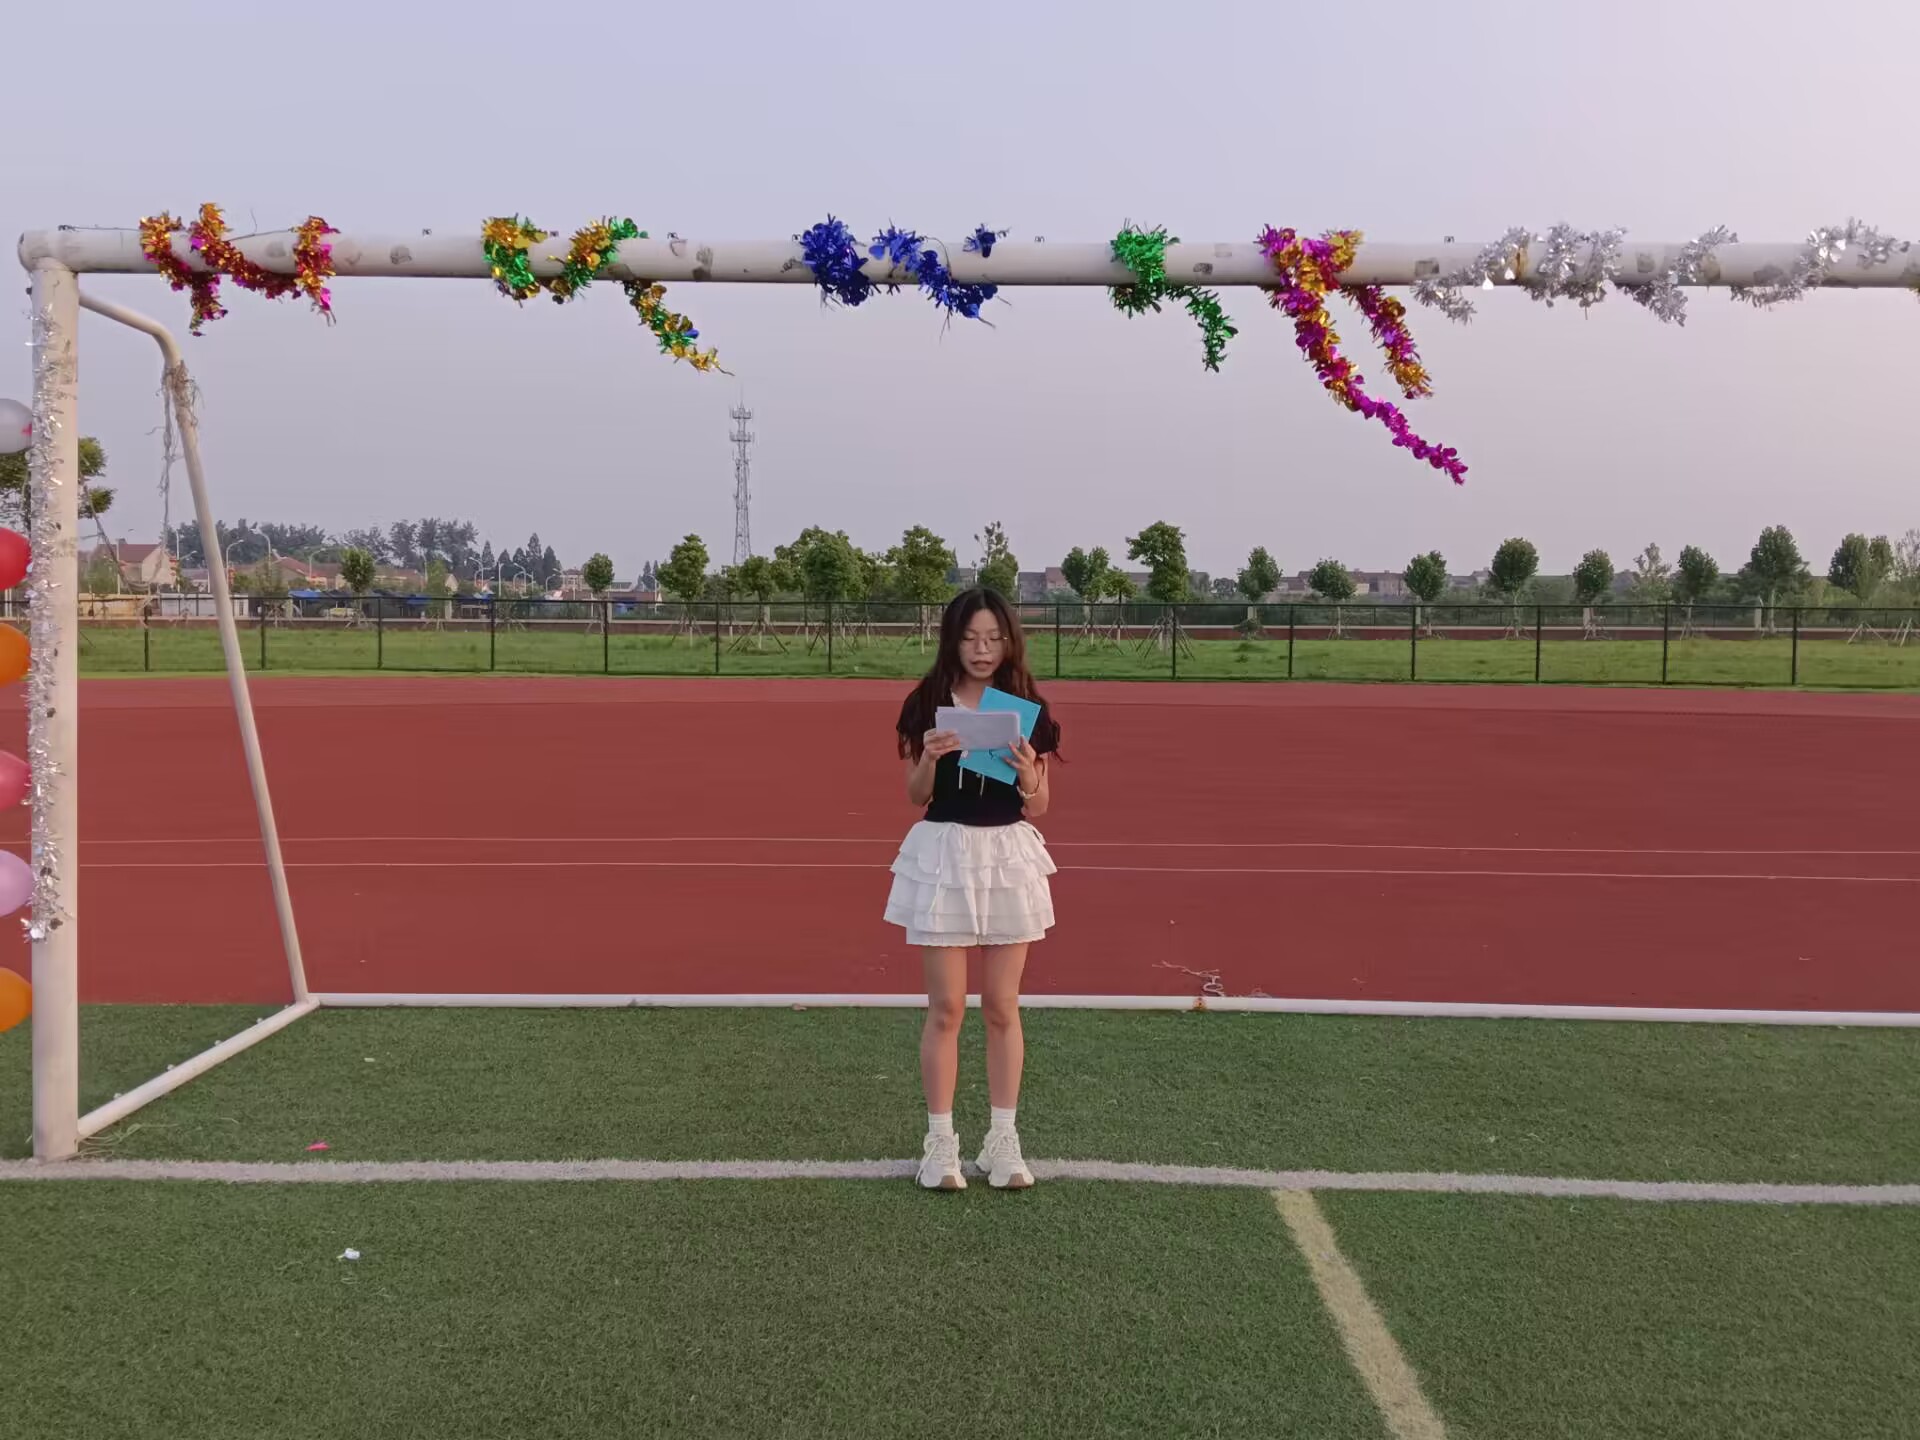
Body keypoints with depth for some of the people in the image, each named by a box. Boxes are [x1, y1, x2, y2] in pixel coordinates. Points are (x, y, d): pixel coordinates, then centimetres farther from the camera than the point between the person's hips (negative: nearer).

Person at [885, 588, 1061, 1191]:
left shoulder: (1028, 708, 0)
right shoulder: (927, 703, -3)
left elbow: (1038, 808, 3)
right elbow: (915, 795, 1)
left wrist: (1029, 778, -18)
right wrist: (930, 757, -18)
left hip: (1010, 854, 1)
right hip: (944, 852, -1)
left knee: (1002, 1006, 8)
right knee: (946, 1007, 3)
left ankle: (1003, 1139, 19)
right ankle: (940, 1141, 15)